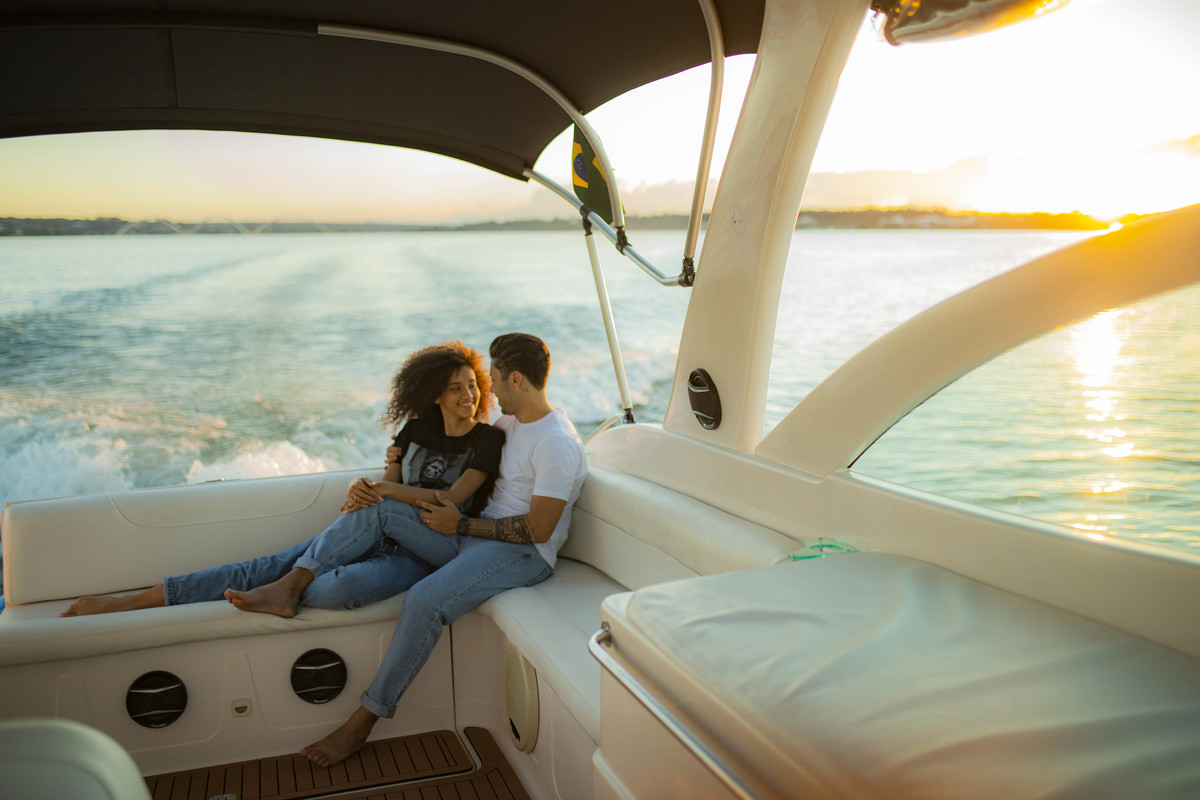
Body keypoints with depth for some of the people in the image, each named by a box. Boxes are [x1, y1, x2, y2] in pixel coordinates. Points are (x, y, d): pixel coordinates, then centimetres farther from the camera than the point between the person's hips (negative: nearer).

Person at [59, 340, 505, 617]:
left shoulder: (488, 440, -4)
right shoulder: (417, 430, 11)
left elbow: (453, 500, -15)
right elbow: (384, 487, 6)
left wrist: (387, 489, -16)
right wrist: (363, 493, -18)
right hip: (375, 536, 4)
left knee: (334, 588, -38)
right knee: (273, 565, -13)